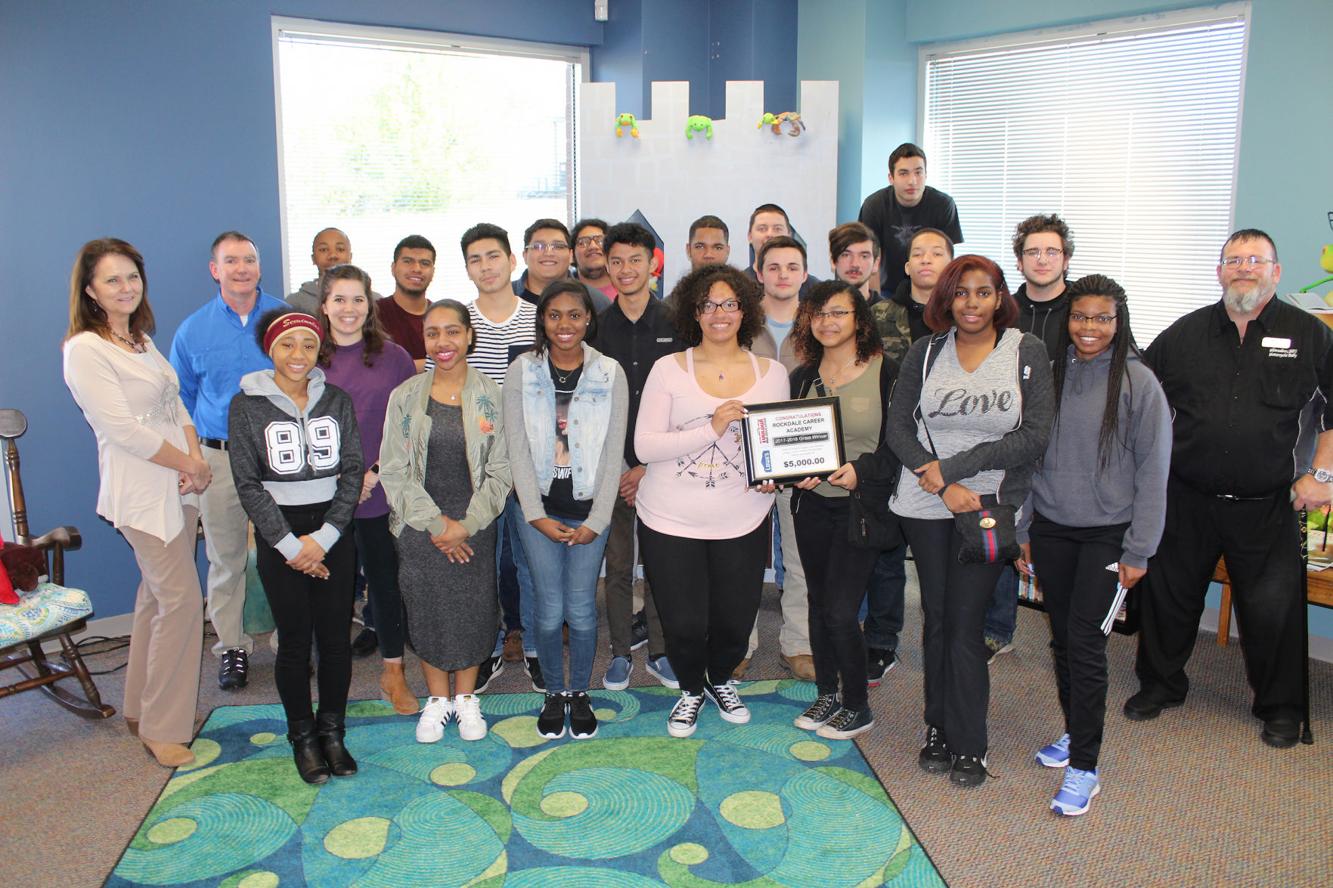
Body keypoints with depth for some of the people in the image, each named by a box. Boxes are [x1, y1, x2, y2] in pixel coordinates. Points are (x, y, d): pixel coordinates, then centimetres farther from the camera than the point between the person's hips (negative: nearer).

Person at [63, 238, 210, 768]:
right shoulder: (85, 350, -13)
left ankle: (142, 710, 28)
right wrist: (190, 465, -12)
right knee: (181, 599, -7)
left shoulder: (140, 340, 14)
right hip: (141, 494, -8)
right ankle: (161, 728, 6)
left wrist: (197, 460, -3)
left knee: (158, 596, 15)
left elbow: (175, 406, 13)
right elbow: (123, 430, -19)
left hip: (178, 486, 8)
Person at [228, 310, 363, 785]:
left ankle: (332, 732, 21)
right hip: (280, 536, -2)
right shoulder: (247, 405, -3)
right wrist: (290, 544, -10)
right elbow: (248, 484, -5)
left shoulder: (337, 401, 4)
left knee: (336, 637, 4)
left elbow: (352, 472, 1)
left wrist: (323, 538, -8)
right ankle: (303, 737, 20)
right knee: (294, 641, 3)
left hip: (333, 531, 2)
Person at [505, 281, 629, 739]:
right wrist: (536, 514, -8)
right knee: (549, 610, 4)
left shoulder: (610, 373, -2)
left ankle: (580, 693, 25)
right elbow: (518, 448, -2)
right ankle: (554, 693, 25)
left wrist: (596, 520, -7)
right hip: (539, 509, 0)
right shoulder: (522, 371, -1)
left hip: (589, 510, 0)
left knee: (581, 609, 4)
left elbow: (613, 452, -2)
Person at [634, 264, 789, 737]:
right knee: (684, 624, 3)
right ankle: (691, 689, 37)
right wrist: (712, 428, -19)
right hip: (671, 520, -2)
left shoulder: (771, 372, 5)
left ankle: (720, 680, 45)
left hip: (742, 521, 2)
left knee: (735, 621, 11)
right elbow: (644, 446, -11)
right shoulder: (669, 369, -3)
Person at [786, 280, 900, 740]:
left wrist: (861, 469, -22)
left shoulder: (885, 373, -8)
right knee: (819, 603, 14)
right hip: (811, 504, 5)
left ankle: (857, 708, 14)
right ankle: (827, 694, 31)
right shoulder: (804, 377, 7)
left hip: (859, 505, -5)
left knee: (840, 611, -6)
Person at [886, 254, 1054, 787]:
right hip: (925, 504, 2)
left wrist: (952, 467, -12)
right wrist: (942, 486, -12)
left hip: (990, 503, -2)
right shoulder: (926, 352, 4)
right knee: (936, 617, 9)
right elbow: (898, 428, 1)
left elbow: (1036, 436, -9)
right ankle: (938, 729, 24)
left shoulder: (1027, 351, -2)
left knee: (964, 621, -2)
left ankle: (968, 745, 14)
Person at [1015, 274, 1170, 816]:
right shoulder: (1050, 375, 4)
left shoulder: (1137, 382, -6)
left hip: (1107, 533, -4)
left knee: (1085, 642, -6)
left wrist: (1138, 549, -7)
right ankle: (1074, 732, 32)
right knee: (1062, 638, 12)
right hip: (1051, 528, 4)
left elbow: (1152, 469, -5)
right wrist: (1024, 532, 9)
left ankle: (1084, 767, 4)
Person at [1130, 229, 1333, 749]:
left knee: (1273, 608, 4)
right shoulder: (1185, 334, 5)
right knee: (1169, 595, 11)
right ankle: (1161, 684, 31)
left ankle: (1281, 707, 25)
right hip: (1186, 500, 2)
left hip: (1267, 507, -2)